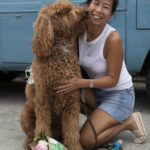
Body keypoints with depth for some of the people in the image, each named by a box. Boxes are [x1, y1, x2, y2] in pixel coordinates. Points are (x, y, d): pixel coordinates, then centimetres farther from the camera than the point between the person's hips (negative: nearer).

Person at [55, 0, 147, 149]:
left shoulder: (113, 38, -26)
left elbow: (112, 79, -21)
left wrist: (83, 83, -33)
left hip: (119, 94, -6)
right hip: (95, 92, 6)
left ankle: (129, 122, 4)